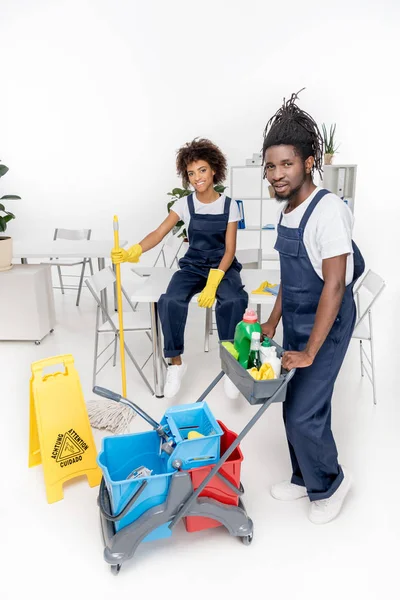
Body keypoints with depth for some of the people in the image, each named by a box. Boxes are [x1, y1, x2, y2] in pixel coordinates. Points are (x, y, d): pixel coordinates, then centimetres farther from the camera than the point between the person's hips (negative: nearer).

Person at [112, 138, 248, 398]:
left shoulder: (229, 205, -4)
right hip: (192, 266, 2)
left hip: (223, 267, -1)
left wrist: (213, 284, -24)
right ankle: (176, 362, -11)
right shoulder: (184, 204, -1)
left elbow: (230, 250, -9)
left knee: (234, 301, -35)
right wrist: (132, 252, -31)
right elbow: (159, 233, -11)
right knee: (170, 301, -29)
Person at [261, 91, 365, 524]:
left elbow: (334, 285, -24)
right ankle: (305, 479, 37)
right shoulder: (287, 209, 4)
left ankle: (330, 482, 27)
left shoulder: (328, 211, -22)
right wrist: (272, 322, 16)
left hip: (327, 324, -8)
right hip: (295, 320, 8)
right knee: (295, 407, 16)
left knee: (304, 413, -1)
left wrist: (310, 352, -23)